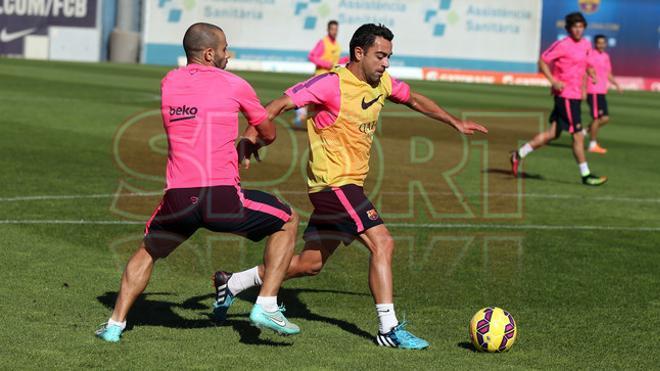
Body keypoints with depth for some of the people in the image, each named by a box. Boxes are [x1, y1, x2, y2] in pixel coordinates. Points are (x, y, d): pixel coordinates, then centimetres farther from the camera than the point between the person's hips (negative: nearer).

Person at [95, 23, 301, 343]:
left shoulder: (168, 84, 14)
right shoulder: (233, 85, 3)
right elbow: (268, 133, 17)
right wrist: (248, 144, 39)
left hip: (178, 197, 4)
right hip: (222, 196, -4)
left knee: (148, 251, 31)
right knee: (287, 222, 19)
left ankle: (115, 323, 22)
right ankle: (266, 306, 9)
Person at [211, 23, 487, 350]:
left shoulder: (383, 84, 9)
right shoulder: (333, 84, -15)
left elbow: (415, 100, 28)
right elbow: (280, 105, -16)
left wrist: (455, 123, 31)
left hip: (349, 185, 9)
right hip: (335, 183, -9)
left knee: (310, 264, 13)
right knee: (382, 243, -17)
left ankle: (231, 284, 25)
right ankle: (389, 329, -12)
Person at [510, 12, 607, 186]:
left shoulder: (586, 45, 11)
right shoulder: (562, 45, -13)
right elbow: (542, 61, -10)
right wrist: (553, 81, -18)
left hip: (575, 95, 8)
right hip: (566, 95, -8)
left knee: (552, 134, 11)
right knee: (578, 136, -5)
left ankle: (519, 154, 18)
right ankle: (586, 175, 2)